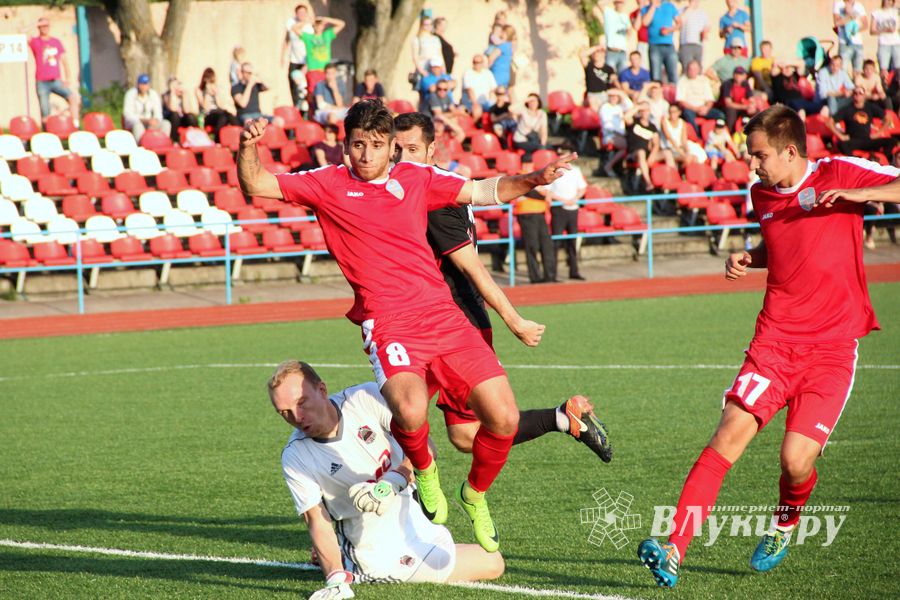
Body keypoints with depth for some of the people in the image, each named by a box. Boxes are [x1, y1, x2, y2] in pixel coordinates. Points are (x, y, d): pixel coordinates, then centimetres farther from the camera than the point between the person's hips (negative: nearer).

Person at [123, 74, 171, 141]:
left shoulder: (153, 94, 0)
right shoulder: (130, 94, -12)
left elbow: (158, 113, 1)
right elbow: (128, 114, -17)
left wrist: (156, 120, -25)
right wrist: (145, 120, -29)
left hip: (149, 122, 4)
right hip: (133, 122, -4)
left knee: (166, 124, -22)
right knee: (138, 126, -40)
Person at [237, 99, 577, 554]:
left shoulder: (417, 178, 15)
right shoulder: (328, 185, 8)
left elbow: (483, 192, 22)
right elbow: (255, 185, 6)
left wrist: (533, 180, 7)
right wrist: (248, 147, -13)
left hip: (444, 315, 4)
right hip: (389, 325, -4)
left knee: (503, 418, -6)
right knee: (411, 411, -33)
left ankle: (475, 495, 26)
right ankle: (422, 468, 5)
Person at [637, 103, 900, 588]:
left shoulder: (839, 174, -3)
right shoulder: (761, 195, 12)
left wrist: (857, 194, -22)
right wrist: (748, 258, 10)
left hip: (832, 349, -4)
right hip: (775, 342, 4)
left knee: (796, 461, -12)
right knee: (728, 438, -14)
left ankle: (784, 526, 23)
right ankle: (674, 551, -18)